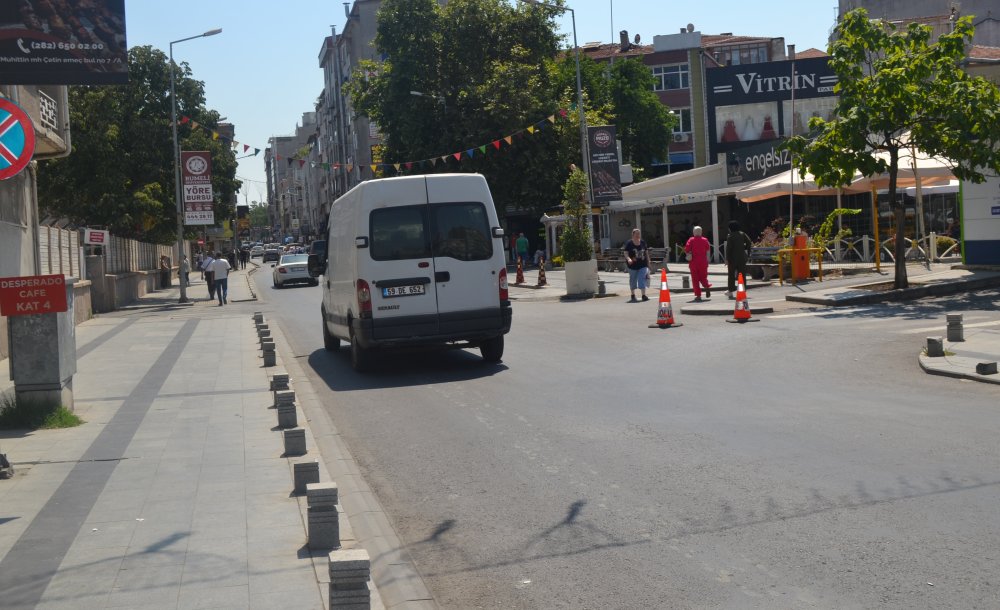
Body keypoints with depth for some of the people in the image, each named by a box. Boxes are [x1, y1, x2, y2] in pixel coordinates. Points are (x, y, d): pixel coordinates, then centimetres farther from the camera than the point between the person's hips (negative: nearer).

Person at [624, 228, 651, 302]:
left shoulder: (643, 242, 6)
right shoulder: (629, 243, -5)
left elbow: (646, 253, 13)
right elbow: (626, 253, -11)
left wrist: (648, 263, 13)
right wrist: (628, 259, -31)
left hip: (642, 265, 2)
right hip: (633, 265, -1)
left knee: (642, 279, -8)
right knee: (633, 280, 10)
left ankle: (644, 295, -10)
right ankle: (633, 296, 22)